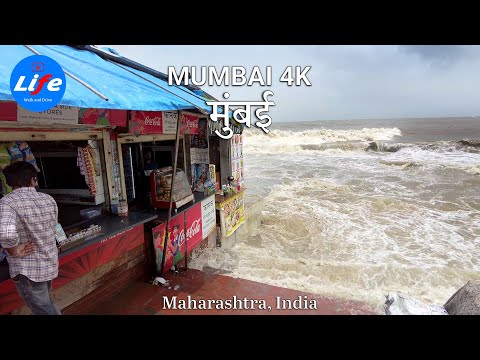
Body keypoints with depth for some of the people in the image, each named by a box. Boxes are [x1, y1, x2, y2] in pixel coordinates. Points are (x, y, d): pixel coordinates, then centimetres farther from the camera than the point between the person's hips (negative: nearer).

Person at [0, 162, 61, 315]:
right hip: (50, 263, 6)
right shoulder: (49, 199, -2)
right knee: (46, 302, 28)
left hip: (27, 270, -5)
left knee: (44, 310, 9)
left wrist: (14, 252, -20)